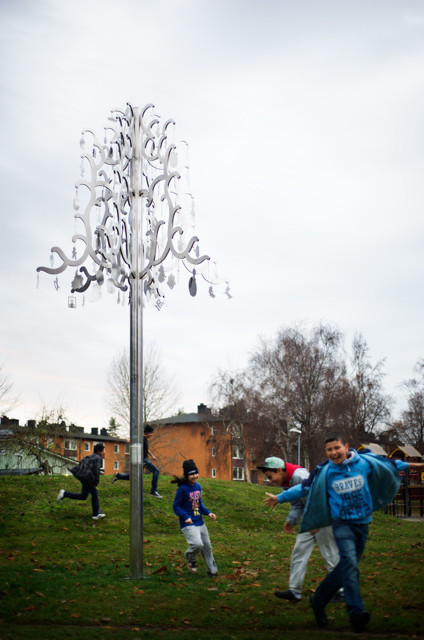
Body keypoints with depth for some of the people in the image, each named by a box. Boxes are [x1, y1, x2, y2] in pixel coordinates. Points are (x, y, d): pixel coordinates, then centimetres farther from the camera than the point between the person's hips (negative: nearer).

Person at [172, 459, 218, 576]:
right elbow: (175, 506, -12)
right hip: (188, 524, -7)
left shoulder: (198, 486, 6)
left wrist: (208, 513, 5)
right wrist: (185, 517, -24)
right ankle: (190, 559, 8)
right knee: (197, 544, -25)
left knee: (207, 546, 15)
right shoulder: (182, 489, -15)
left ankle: (212, 571, 33)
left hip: (200, 523, 7)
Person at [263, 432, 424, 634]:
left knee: (345, 568, 9)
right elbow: (304, 487, 8)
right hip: (342, 523, -3)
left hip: (362, 523, 3)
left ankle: (318, 601, 26)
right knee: (349, 562, -24)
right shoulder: (324, 472, -4)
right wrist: (280, 498, 11)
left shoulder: (364, 461, -1)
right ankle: (356, 611, -29)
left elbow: (387, 464, 16)